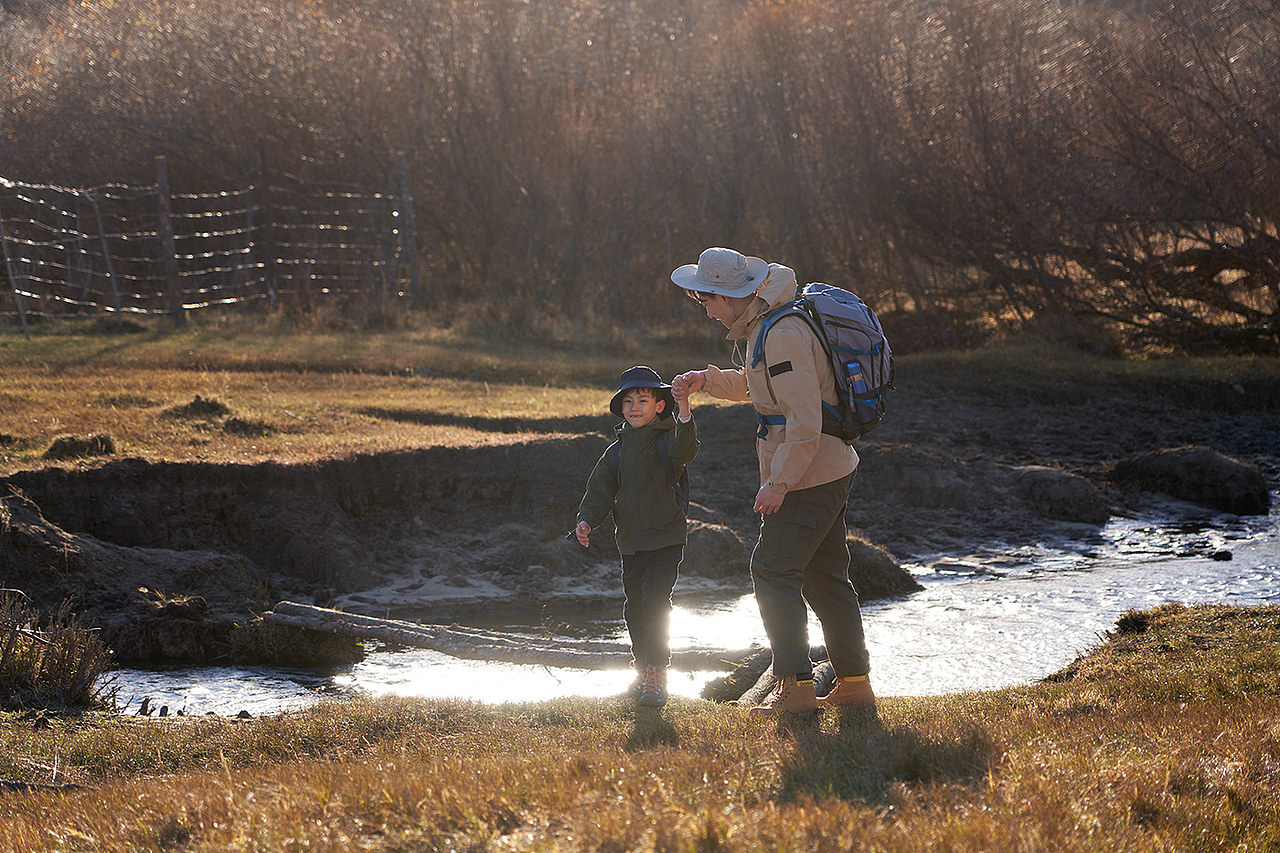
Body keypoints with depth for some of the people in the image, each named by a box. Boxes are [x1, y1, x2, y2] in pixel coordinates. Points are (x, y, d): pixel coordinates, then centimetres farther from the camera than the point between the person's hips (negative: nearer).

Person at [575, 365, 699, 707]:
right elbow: (601, 488, 9)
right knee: (634, 606, 12)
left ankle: (657, 675, -11)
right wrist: (587, 519, -7)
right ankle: (643, 670, 26)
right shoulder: (617, 451, 10)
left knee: (655, 602, -15)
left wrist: (684, 413, -44)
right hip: (631, 543, 6)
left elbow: (685, 450, -29)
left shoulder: (667, 440, -6)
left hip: (665, 538, -6)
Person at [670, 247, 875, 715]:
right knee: (825, 575, 14)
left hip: (809, 478, -10)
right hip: (832, 471, 10)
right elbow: (754, 384, 30)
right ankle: (854, 682, 18)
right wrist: (705, 379, 16)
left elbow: (805, 423, -26)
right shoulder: (768, 324, 11)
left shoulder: (783, 336, -23)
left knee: (773, 571, -6)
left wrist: (777, 484, -23)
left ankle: (796, 685, -6)